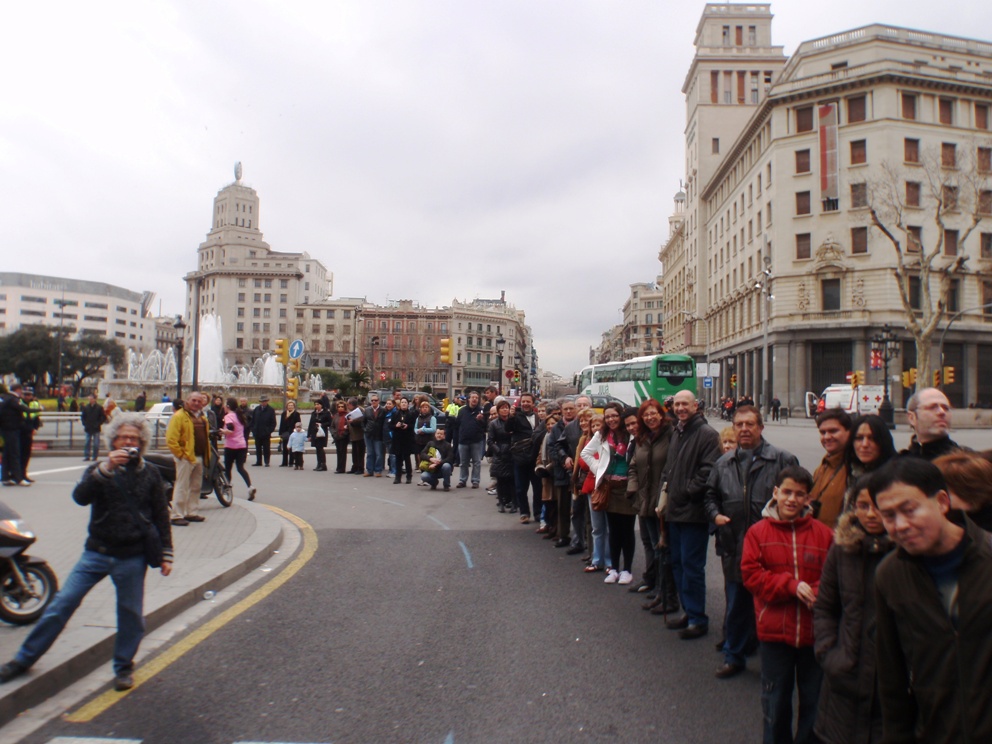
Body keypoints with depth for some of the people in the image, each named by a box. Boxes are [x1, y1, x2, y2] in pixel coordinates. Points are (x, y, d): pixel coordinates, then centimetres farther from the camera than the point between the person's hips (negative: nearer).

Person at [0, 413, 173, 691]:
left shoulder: (150, 475, 3)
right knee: (61, 604, 0)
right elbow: (80, 497, -16)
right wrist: (105, 468, -29)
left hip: (132, 558, 0)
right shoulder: (99, 470, 4)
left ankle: (124, 667, 26)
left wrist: (165, 555, 3)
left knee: (131, 613, 7)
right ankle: (23, 659, 17)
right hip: (97, 552, 1)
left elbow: (161, 518, 6)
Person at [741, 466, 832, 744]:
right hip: (774, 630, 0)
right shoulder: (758, 532, -4)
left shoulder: (823, 533, -2)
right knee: (775, 700, 16)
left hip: (814, 631, 1)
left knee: (814, 699, 14)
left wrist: (817, 593, -23)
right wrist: (791, 585, -19)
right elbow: (751, 575, -9)